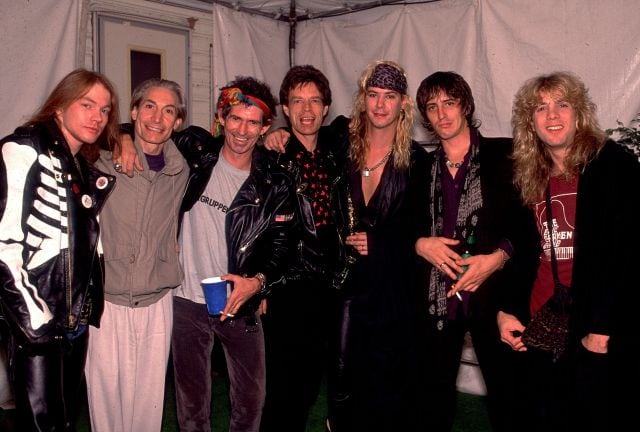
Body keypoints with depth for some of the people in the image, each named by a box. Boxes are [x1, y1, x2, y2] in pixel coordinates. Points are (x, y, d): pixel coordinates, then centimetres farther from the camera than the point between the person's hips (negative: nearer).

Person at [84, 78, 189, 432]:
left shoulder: (180, 173, 5)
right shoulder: (103, 162, -7)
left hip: (157, 303, 3)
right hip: (104, 300, -3)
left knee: (148, 395, 11)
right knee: (106, 391, 5)